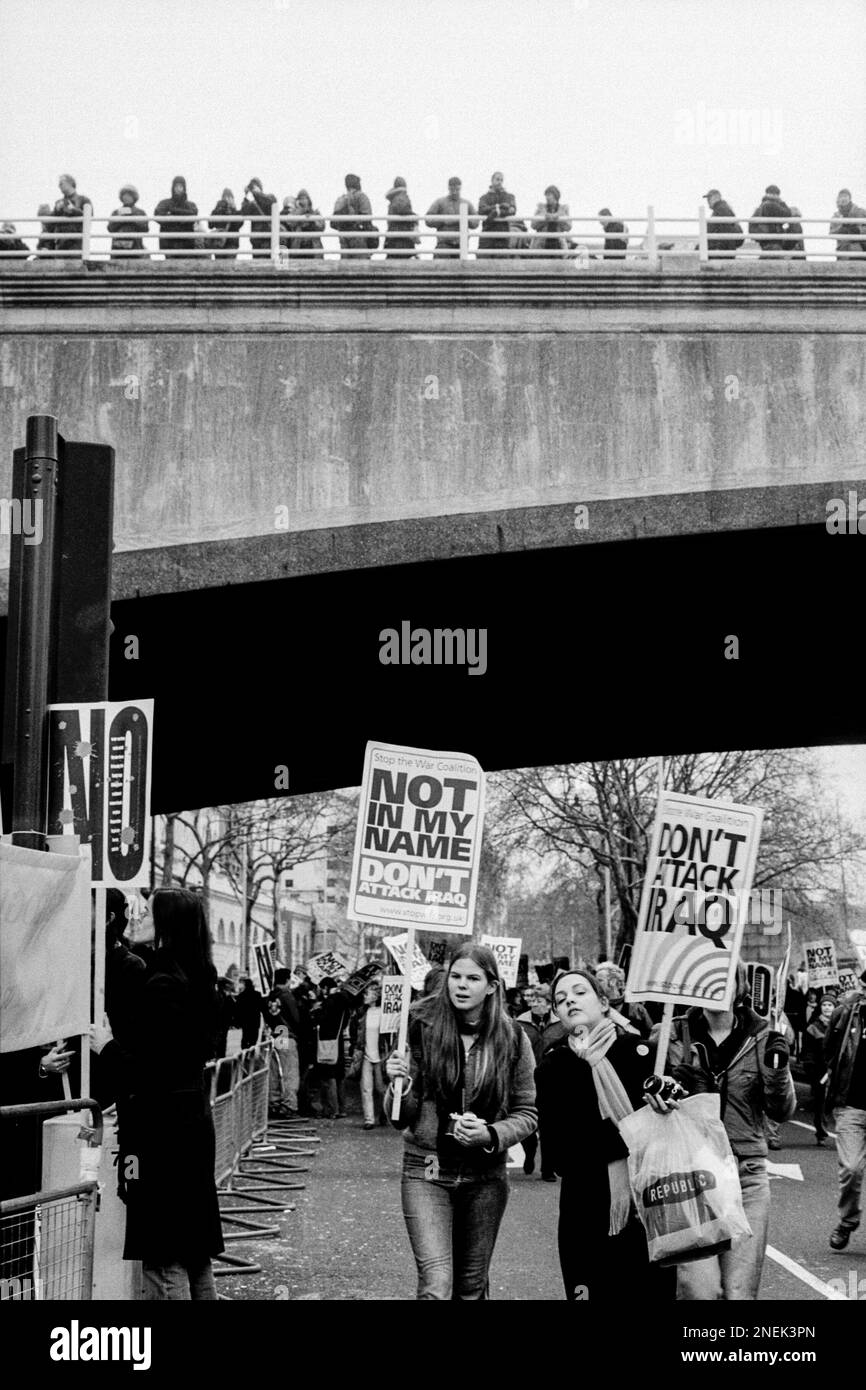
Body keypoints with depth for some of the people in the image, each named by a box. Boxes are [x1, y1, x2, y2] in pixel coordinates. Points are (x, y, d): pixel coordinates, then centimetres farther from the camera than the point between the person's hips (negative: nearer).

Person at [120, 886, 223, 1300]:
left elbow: (153, 1071, -19)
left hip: (163, 1125, -9)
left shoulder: (162, 987, -16)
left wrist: (134, 1144, -17)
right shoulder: (200, 981, 9)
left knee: (163, 1258, -5)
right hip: (196, 1117, 9)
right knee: (195, 1251, 16)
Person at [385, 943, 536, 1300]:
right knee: (436, 1287, -14)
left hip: (485, 1177, 2)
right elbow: (402, 1119, 0)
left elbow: (527, 1113, 3)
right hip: (427, 1172, -2)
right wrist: (399, 1085, -20)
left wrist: (491, 1135, -15)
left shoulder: (512, 1039, -2)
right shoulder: (423, 1030, -4)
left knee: (471, 1288, 13)